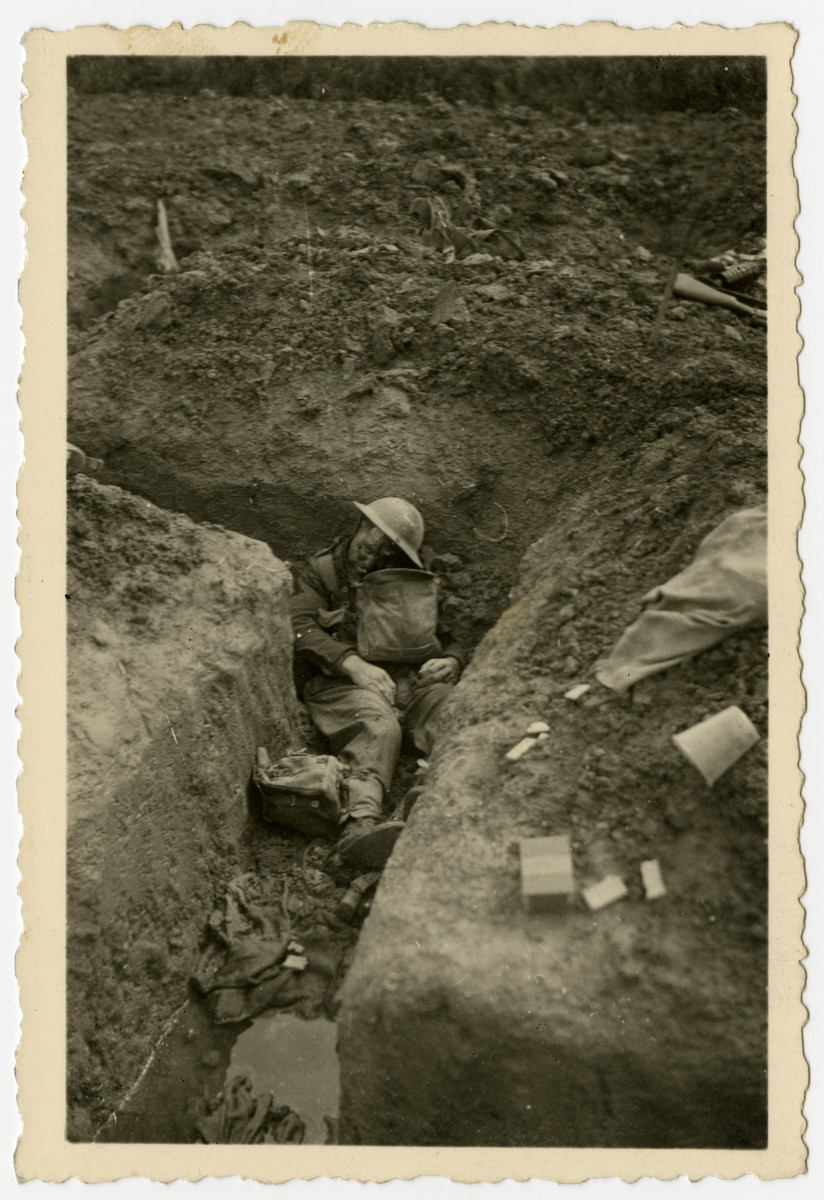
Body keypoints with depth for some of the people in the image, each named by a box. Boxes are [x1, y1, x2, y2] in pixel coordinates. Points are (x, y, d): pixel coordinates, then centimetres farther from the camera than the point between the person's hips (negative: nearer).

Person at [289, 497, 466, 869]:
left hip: (413, 680, 3)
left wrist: (451, 662, 0)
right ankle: (361, 823, -59)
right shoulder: (322, 570, 17)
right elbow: (302, 628, 0)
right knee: (378, 728, -38)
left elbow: (449, 639, 27)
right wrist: (353, 664, -18)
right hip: (342, 682, -3)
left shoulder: (415, 581, 27)